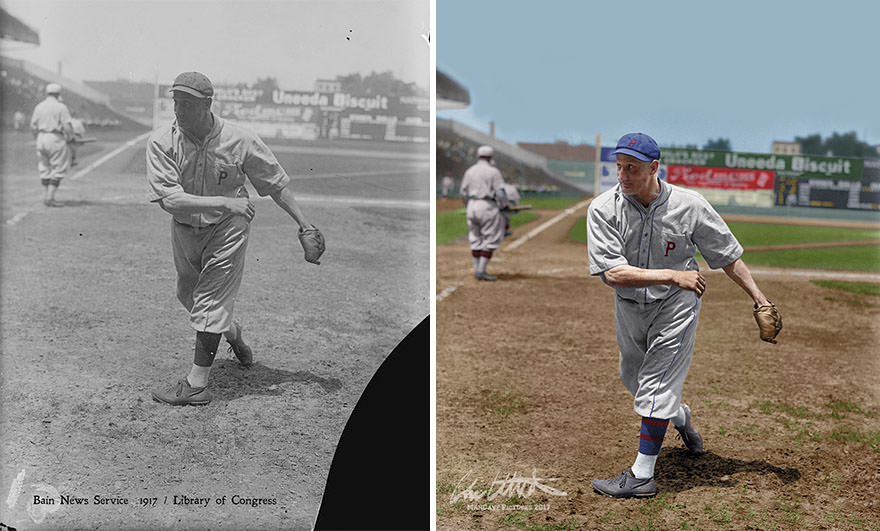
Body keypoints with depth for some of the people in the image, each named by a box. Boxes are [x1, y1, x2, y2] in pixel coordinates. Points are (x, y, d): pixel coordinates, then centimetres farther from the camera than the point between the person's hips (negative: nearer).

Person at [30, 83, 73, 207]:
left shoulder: (39, 106, 8)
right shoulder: (61, 107, -8)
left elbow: (33, 126, 6)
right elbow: (67, 127, -14)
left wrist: (38, 139, 18)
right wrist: (69, 138, 3)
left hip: (41, 138, 6)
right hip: (56, 139, -6)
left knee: (45, 169, 14)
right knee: (58, 169, 0)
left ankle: (45, 196, 14)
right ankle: (50, 197, -6)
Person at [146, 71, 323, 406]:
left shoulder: (238, 140, -17)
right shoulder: (161, 143, -17)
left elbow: (276, 183, -5)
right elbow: (168, 198, -27)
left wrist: (303, 223, -4)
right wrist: (224, 202, -31)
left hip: (227, 228, -4)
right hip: (185, 230, 4)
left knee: (210, 300, -9)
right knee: (188, 295, 20)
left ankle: (196, 384, -2)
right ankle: (231, 331, 50)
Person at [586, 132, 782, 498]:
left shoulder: (689, 206, -17)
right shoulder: (603, 209, -19)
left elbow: (728, 255, -4)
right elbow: (613, 273, -28)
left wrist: (759, 298, -6)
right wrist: (673, 276, -31)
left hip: (675, 304, -3)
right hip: (628, 307, 3)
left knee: (656, 383, -10)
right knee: (633, 378, 19)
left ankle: (642, 475, -4)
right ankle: (679, 417, 50)